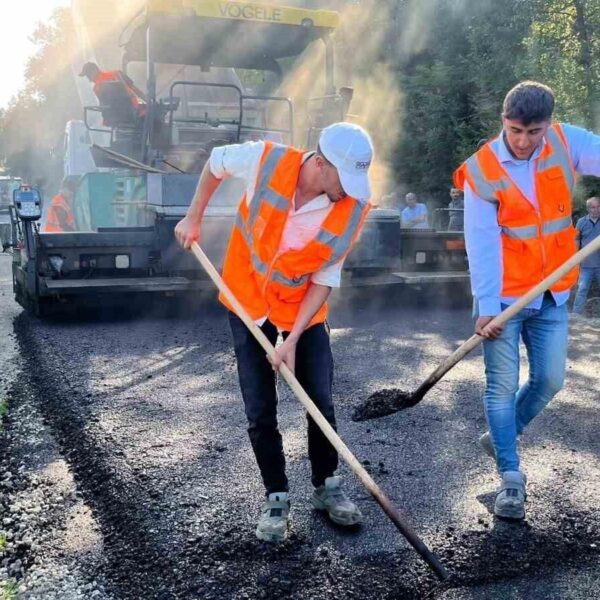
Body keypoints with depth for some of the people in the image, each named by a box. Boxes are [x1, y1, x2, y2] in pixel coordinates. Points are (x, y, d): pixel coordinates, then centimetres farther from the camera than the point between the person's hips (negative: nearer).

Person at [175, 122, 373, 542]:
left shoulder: (354, 208, -22)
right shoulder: (266, 161, -24)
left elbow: (326, 278, -16)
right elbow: (217, 161, -2)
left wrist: (293, 338, -19)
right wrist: (194, 218, 1)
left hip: (305, 311, 0)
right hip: (248, 302, 0)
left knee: (321, 404, 3)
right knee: (260, 411, 2)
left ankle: (327, 487, 27)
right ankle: (277, 499, 19)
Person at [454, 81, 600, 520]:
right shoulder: (481, 171, -13)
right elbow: (482, 243, -16)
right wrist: (487, 305, -21)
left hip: (552, 294, 4)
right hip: (504, 295, -4)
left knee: (550, 380, 9)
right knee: (503, 386, -1)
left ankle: (501, 437, 34)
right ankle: (511, 477, 11)